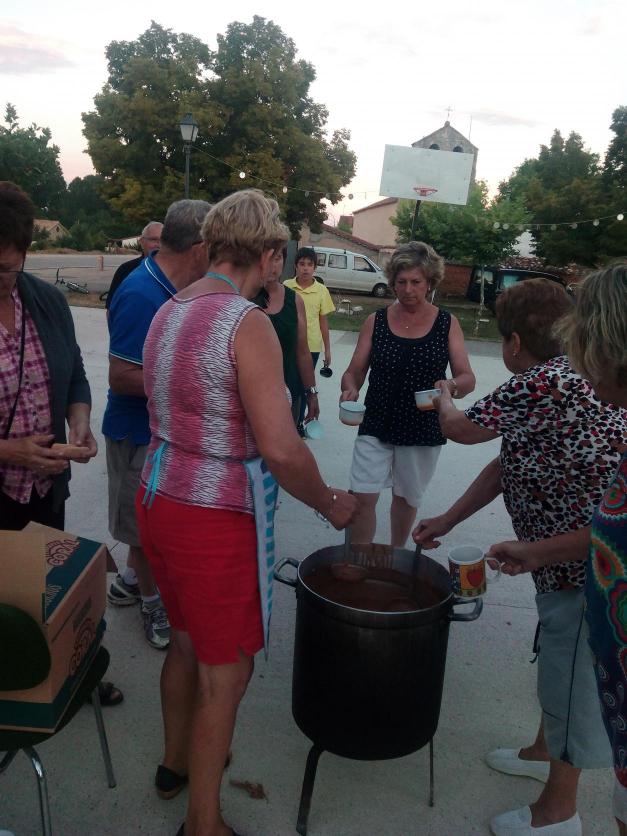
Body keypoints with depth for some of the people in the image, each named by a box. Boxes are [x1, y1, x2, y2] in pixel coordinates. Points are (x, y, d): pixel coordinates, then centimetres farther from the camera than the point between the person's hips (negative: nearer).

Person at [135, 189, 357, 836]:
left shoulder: (168, 311, 6)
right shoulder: (248, 324, -19)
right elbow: (281, 450, -25)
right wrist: (331, 504, -8)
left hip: (157, 497, 8)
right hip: (212, 517, -8)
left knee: (187, 642, 27)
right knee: (225, 672, 10)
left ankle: (177, 763, 49)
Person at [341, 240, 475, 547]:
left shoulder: (447, 324, -3)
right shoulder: (376, 321, -1)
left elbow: (468, 380, -5)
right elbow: (354, 372, 0)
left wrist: (451, 386, -29)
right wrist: (350, 390, -23)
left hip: (423, 431, 0)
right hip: (376, 426, 0)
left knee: (406, 499, 17)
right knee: (363, 497, -8)